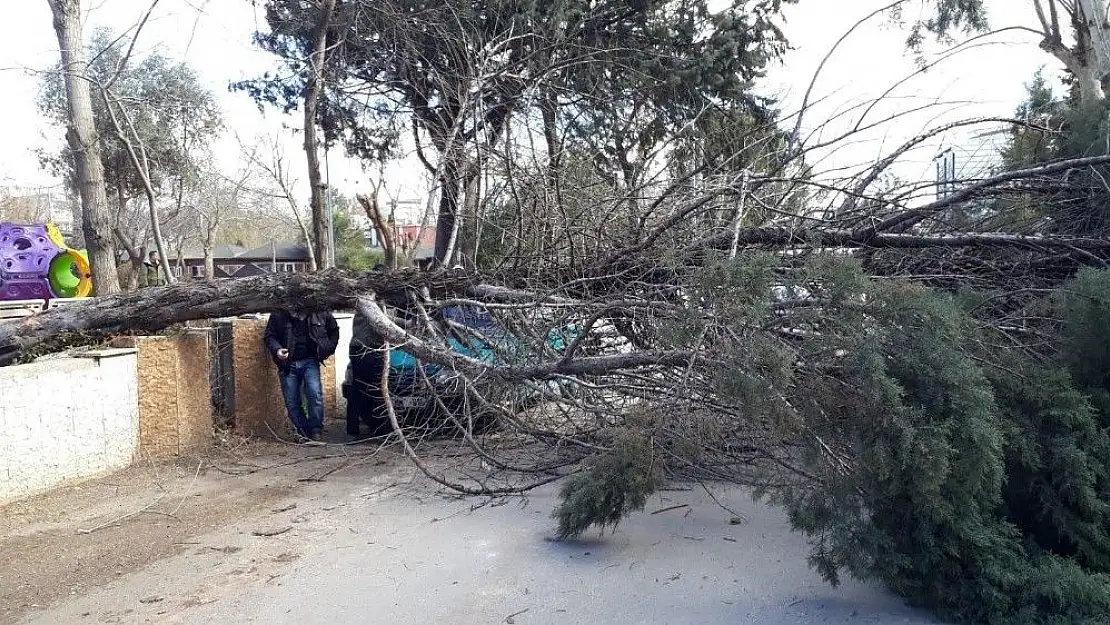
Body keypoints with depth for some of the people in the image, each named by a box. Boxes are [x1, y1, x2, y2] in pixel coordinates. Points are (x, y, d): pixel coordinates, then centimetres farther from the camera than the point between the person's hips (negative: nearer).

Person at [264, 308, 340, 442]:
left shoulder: (320, 314, -2)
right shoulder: (279, 315, -5)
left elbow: (333, 330, 15)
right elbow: (269, 336, 3)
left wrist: (328, 349, 6)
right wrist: (277, 349, -16)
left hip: (310, 361, -1)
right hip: (288, 364, 1)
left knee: (315, 395, -18)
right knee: (291, 402, 1)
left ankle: (315, 432, -6)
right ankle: (303, 433, 16)